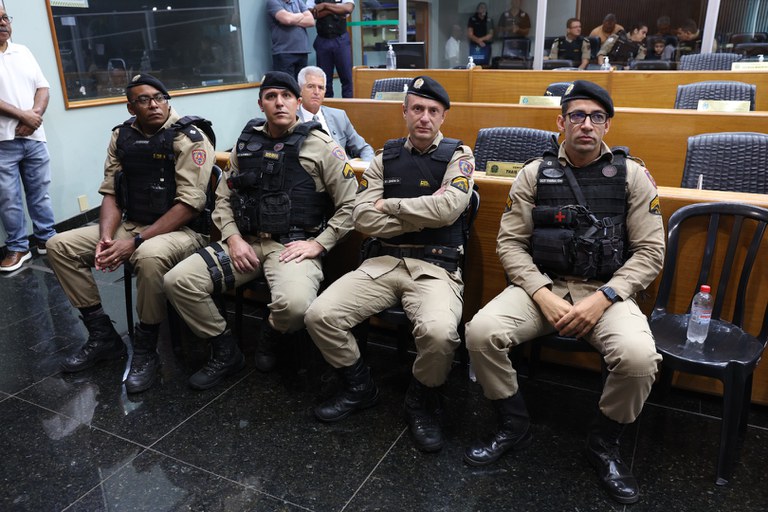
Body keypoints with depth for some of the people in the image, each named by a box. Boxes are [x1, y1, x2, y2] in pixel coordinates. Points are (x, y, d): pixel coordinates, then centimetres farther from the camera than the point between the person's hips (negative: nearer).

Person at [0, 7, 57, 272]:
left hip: (34, 137, 4)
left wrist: (34, 115, -9)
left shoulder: (23, 51, 13)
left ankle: (46, 239, 22)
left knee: (40, 193, 10)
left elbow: (43, 88, 9)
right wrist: (23, 115, -15)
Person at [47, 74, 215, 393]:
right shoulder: (121, 137, 8)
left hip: (181, 229, -7)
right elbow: (110, 193, 9)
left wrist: (136, 242, -23)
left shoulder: (190, 137, -12)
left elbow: (190, 203, -19)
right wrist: (106, 238, -10)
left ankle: (145, 351, -17)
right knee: (59, 246, -1)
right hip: (130, 224, 7)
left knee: (150, 256, -39)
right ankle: (103, 336, 6)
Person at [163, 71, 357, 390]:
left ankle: (270, 339, 5)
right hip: (246, 242, 5)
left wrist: (318, 244, -12)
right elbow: (224, 197, 16)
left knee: (294, 304, -35)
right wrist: (233, 238, -1)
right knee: (177, 281, -11)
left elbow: (349, 205, -4)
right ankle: (225, 353, 9)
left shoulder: (321, 146, -1)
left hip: (294, 246, -4)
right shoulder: (247, 143, 14)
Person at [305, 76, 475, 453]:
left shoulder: (458, 155, 3)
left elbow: (447, 207, -17)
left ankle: (422, 402, 2)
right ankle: (359, 388, 12)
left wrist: (390, 205, -6)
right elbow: (363, 219, -1)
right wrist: (423, 217, -7)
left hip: (435, 267, -3)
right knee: (320, 316, -15)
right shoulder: (386, 157, 12)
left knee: (439, 333, -33)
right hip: (384, 262, 4)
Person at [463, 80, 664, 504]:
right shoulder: (534, 174, 4)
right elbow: (511, 242, 0)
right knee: (481, 332, -25)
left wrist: (601, 299, -15)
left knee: (639, 357, -31)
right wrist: (544, 297, -14)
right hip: (541, 285, 1)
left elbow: (650, 252, -1)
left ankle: (604, 443, 3)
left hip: (608, 292, 0)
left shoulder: (632, 175, 2)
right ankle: (514, 426, 4)